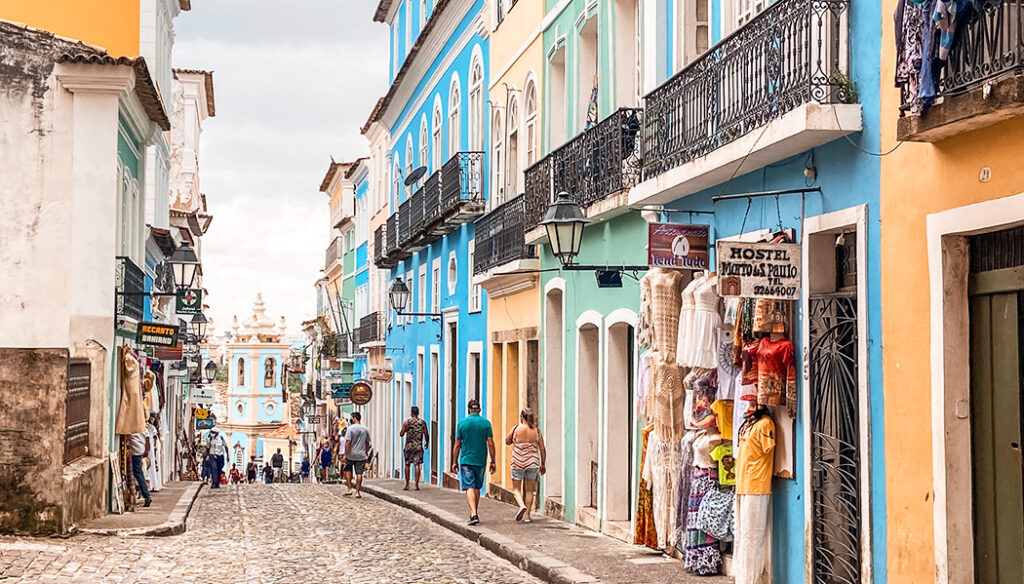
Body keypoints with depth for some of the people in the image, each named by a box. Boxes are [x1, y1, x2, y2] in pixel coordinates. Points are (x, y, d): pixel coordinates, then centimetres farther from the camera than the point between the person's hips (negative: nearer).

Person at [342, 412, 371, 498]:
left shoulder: (350, 428, -10)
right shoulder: (365, 429, 4)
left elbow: (348, 442, -13)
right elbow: (367, 443, 11)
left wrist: (345, 455, -10)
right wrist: (367, 454, 21)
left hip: (351, 455, -3)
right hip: (361, 455, 3)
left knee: (348, 470, 15)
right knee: (359, 474, 4)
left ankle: (350, 489, 8)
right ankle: (357, 492, 6)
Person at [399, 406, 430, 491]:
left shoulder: (407, 422, -4)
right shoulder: (423, 422, 2)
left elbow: (401, 434, -4)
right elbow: (426, 435, 4)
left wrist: (403, 427, 15)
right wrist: (427, 443, 20)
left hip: (409, 446, -1)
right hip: (419, 446, 1)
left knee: (407, 465, 8)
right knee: (417, 465, 0)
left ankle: (407, 485, 8)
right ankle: (417, 485, -5)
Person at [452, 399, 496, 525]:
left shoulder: (462, 422, -2)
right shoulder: (486, 423, 0)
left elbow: (457, 445, -1)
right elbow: (490, 443, -3)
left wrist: (455, 462, 7)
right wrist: (492, 462, 2)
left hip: (466, 460, -2)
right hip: (480, 461, 2)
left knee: (469, 488, -7)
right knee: (477, 488, 17)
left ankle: (474, 514, -22)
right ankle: (474, 514, 27)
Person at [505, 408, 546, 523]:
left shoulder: (516, 429, -7)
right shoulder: (537, 431, -1)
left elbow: (507, 441, 8)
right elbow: (542, 450, 3)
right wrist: (543, 465, 13)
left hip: (518, 462, -2)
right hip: (533, 463, 2)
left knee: (516, 489, 8)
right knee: (529, 490, 11)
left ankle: (522, 506, -18)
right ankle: (527, 515, 9)